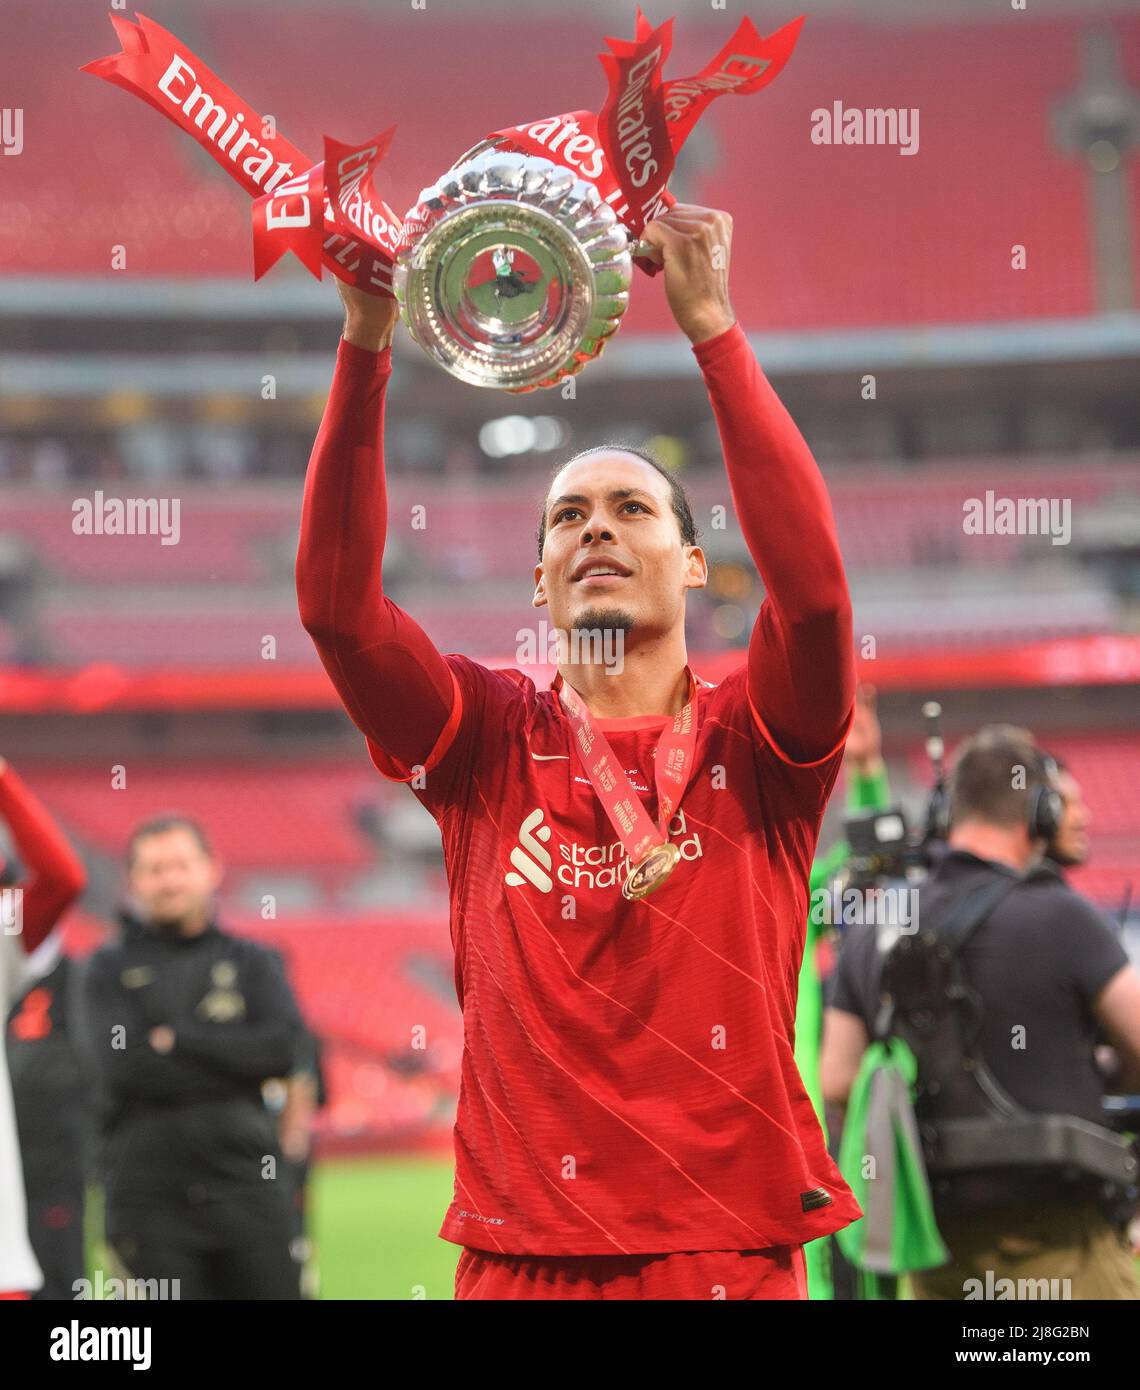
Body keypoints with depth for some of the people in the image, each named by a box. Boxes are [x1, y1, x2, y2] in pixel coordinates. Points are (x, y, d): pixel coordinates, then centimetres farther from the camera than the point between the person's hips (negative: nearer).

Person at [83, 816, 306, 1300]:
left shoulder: (253, 963, 12)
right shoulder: (110, 969, 7)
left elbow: (280, 1049, -6)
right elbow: (121, 1066, -9)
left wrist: (175, 1039, -8)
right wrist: (232, 1063, -7)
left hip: (246, 1189, 1)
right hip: (149, 1200, -1)